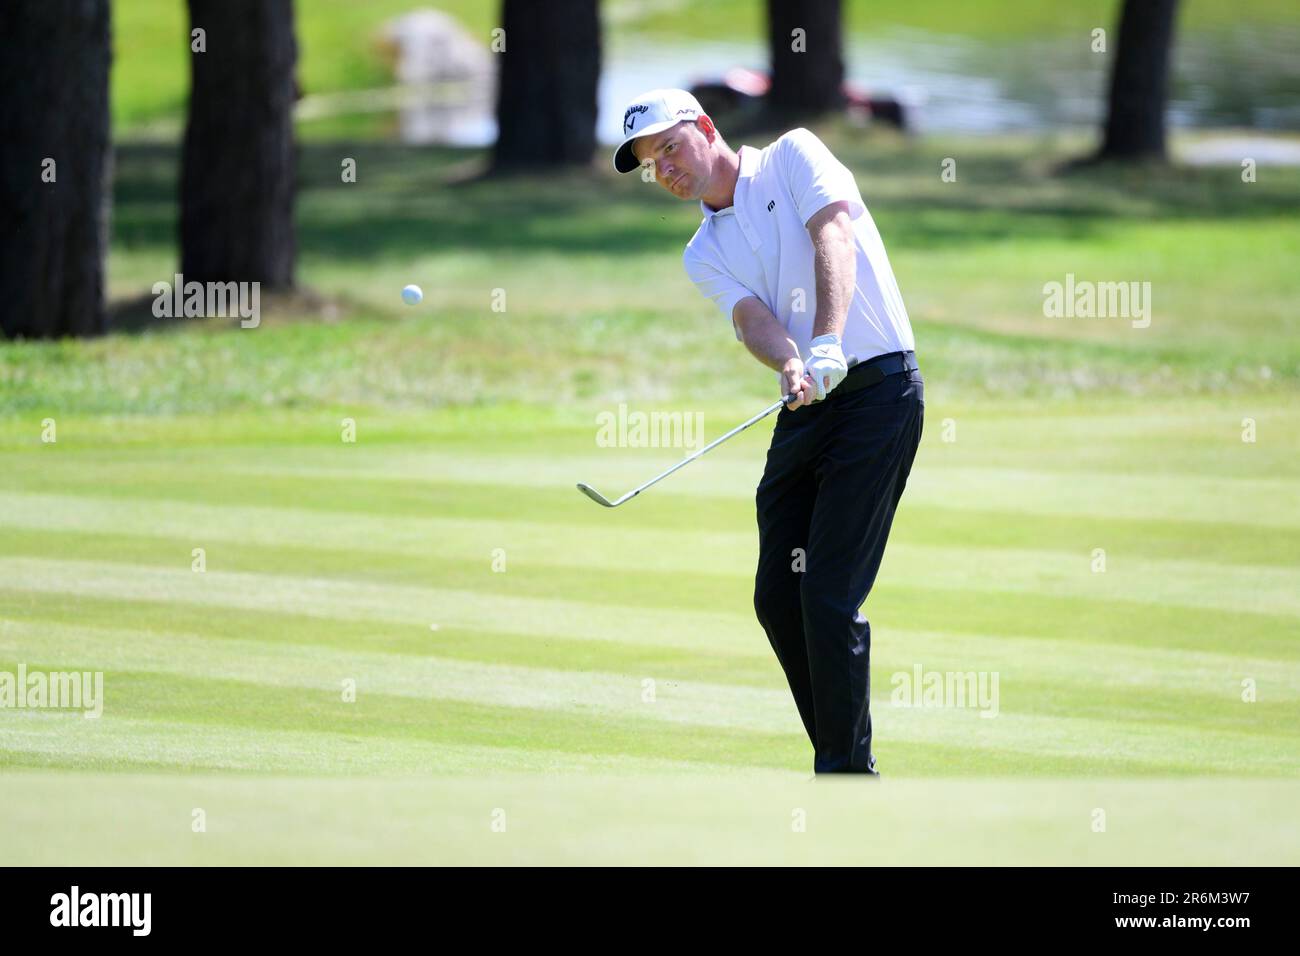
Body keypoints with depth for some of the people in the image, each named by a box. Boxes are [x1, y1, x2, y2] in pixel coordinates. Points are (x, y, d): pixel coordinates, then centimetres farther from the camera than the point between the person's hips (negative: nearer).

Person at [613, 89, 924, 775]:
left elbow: (834, 237, -14)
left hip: (877, 389, -7)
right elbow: (752, 318, -3)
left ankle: (847, 767, -5)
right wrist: (790, 366, -26)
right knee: (778, 596, 3)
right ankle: (843, 762, 13)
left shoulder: (793, 157, 2)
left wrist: (827, 345, -30)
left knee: (830, 594, -12)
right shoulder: (703, 255, 16)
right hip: (805, 410, 7)